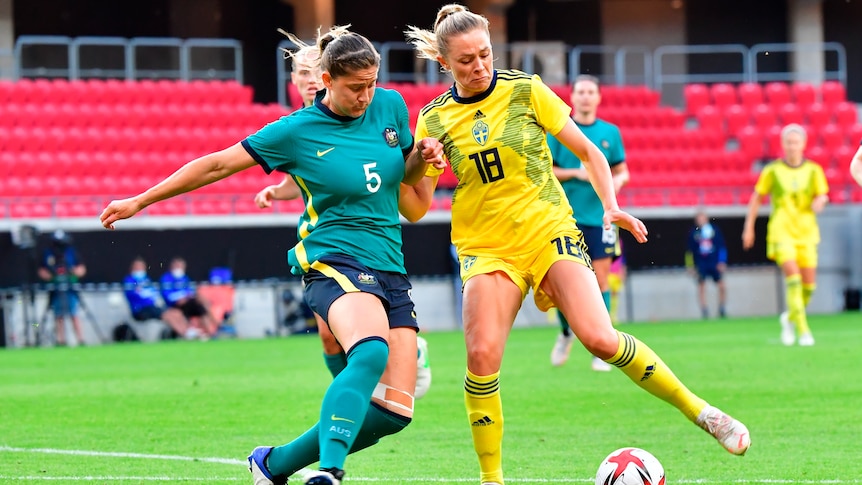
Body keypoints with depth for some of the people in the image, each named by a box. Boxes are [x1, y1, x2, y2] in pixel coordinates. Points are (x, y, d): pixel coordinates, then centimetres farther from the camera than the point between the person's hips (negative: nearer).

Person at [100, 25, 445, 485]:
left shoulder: (391, 106, 8)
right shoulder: (296, 131, -5)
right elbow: (217, 165, 1)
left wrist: (423, 157, 1)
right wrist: (139, 201, 4)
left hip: (391, 270, 6)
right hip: (335, 262, -6)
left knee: (394, 410, -5)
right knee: (371, 352, -38)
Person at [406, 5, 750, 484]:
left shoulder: (526, 91, -2)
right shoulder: (434, 120, 1)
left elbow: (587, 151, 7)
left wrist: (611, 206, -6)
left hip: (549, 233, -1)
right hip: (486, 248, 1)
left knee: (600, 338, -19)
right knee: (482, 358, -20)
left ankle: (700, 411, -5)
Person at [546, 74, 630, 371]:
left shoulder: (610, 132, 8)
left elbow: (621, 170, 14)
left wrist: (618, 180, -9)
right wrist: (576, 173, -13)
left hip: (599, 217, 1)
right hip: (565, 217, -1)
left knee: (600, 278, -3)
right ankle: (566, 332, 25)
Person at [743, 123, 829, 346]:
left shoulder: (813, 170, 5)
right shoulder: (772, 170, 0)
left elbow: (822, 194, 8)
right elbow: (757, 197, 8)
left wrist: (819, 201, -16)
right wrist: (749, 227, 6)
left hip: (806, 233, 3)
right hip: (781, 232, -3)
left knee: (809, 284, 1)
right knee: (793, 277, -19)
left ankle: (790, 317, 30)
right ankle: (803, 330, -17)